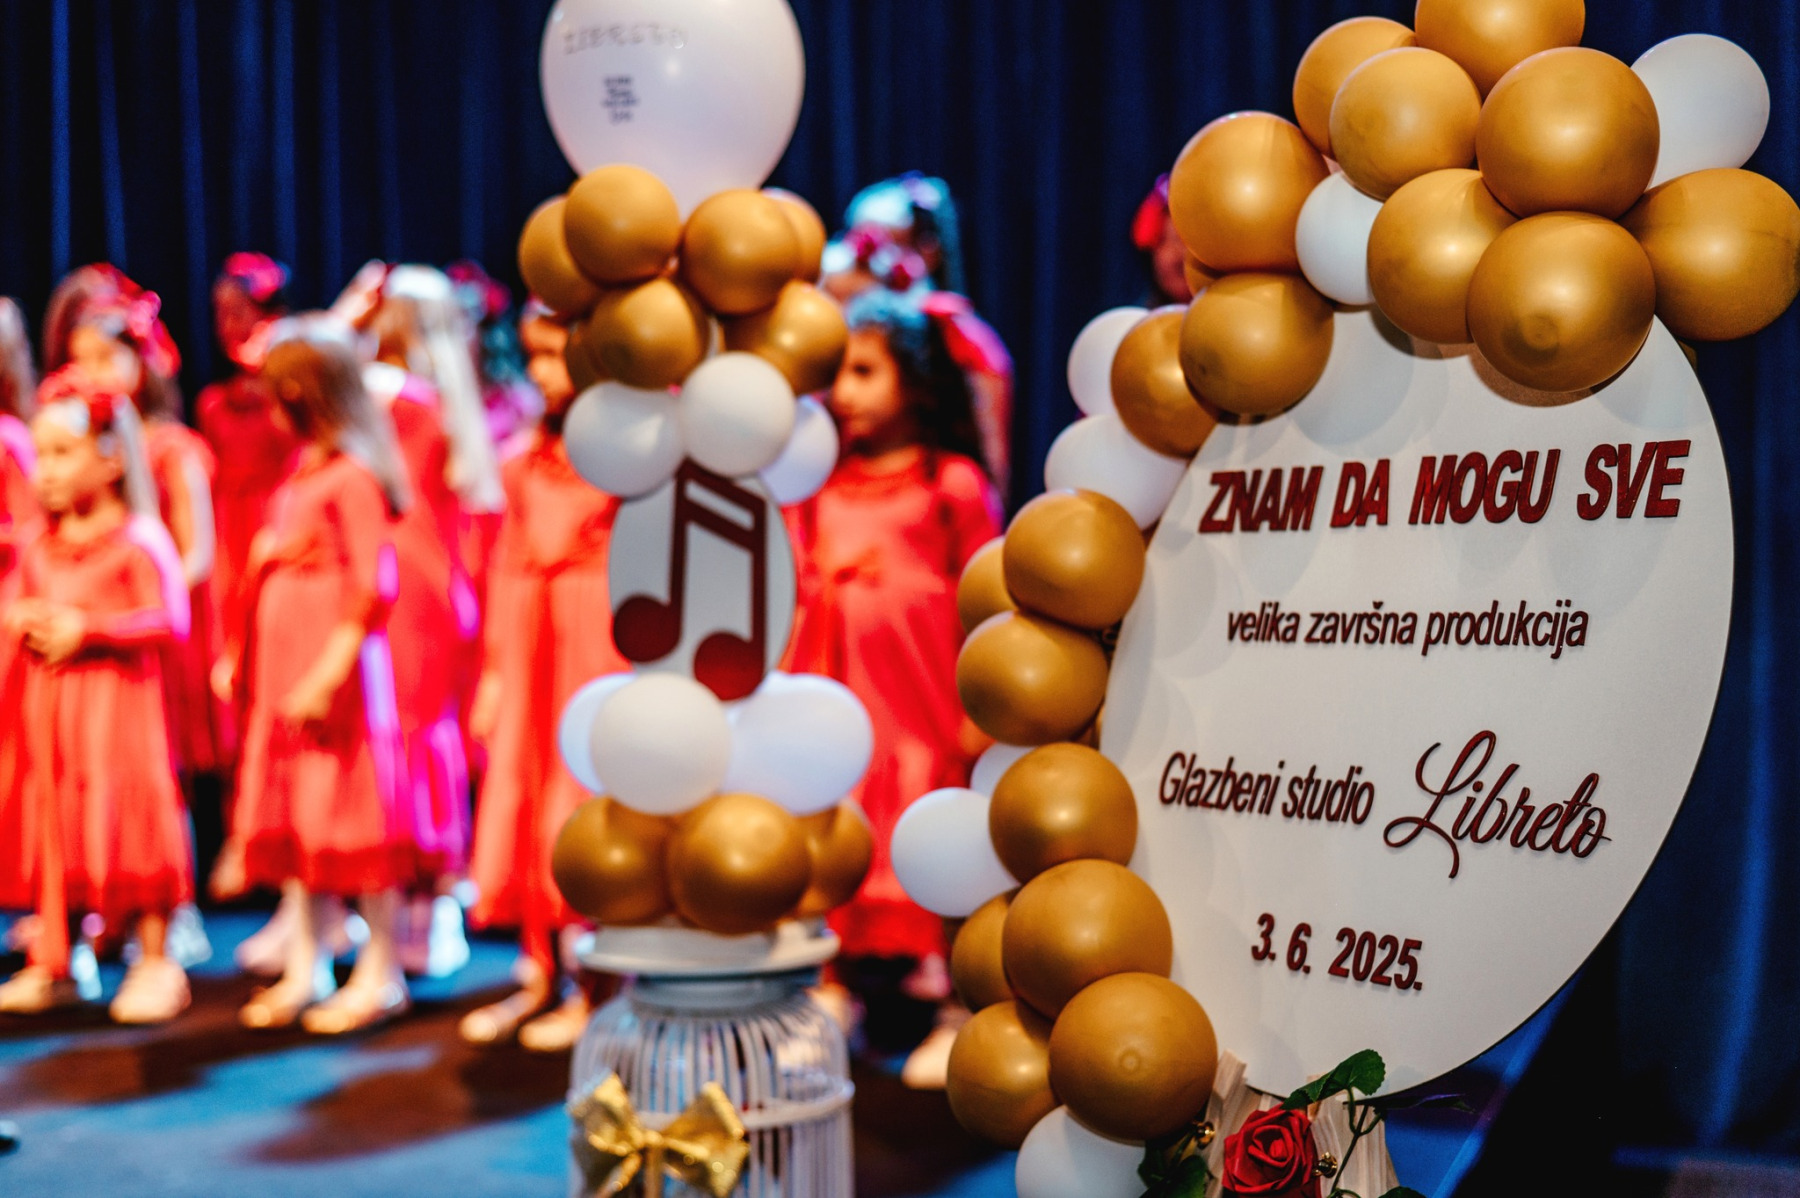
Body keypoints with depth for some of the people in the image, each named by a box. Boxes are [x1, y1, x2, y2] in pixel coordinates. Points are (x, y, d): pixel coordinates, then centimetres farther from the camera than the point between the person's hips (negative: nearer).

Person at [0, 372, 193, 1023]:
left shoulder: (138, 541, -8)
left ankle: (155, 963, 6)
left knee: (128, 822, -4)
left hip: (115, 700, -6)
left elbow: (167, 620, -14)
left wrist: (87, 627, -18)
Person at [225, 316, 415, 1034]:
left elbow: (370, 587, -20)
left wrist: (328, 674, -23)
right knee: (294, 817, 12)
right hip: (285, 667, 9)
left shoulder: (352, 477, -15)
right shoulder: (302, 470, 13)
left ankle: (381, 974, 9)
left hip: (337, 667, -9)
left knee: (350, 814, -2)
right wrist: (243, 658, 15)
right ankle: (305, 971, 22)